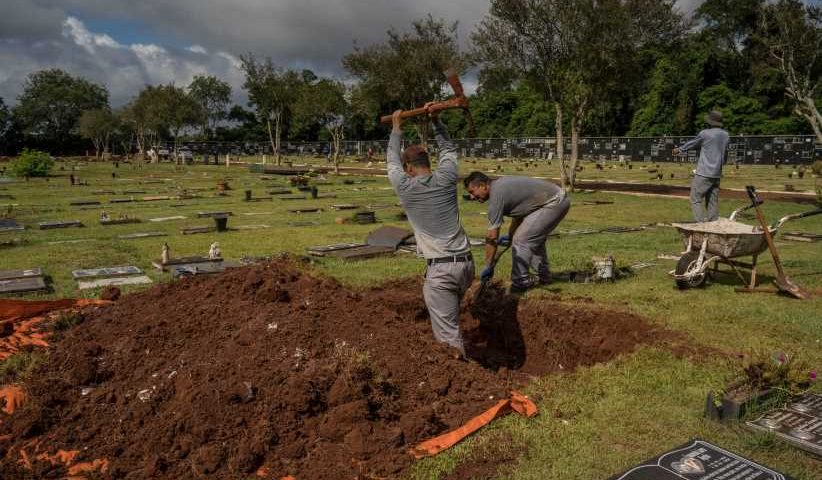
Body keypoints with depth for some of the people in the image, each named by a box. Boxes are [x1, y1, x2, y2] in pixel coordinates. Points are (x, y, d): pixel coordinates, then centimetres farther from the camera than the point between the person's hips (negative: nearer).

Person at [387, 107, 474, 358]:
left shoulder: (405, 187, -1)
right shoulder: (446, 178, 6)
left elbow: (392, 161, 20)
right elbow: (449, 149, 27)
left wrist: (396, 130, 32)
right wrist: (435, 121, 26)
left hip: (440, 268, -5)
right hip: (466, 264, 6)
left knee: (449, 334, -4)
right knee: (449, 317, 28)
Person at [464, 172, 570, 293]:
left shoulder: (496, 196, -17)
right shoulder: (500, 184, 11)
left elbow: (491, 237, -15)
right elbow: (519, 210, 25)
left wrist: (488, 267, -10)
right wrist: (510, 236, 28)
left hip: (554, 204, -11)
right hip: (560, 200, 11)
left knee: (521, 240, -10)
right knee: (535, 238, 24)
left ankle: (520, 283, -2)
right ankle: (544, 277, 32)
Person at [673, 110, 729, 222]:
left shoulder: (705, 133, -9)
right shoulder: (725, 135, 9)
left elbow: (692, 143, 8)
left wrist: (679, 149, 26)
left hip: (704, 173, -7)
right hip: (717, 174, 7)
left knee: (696, 199, -5)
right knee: (713, 201, 10)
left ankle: (701, 223, -16)